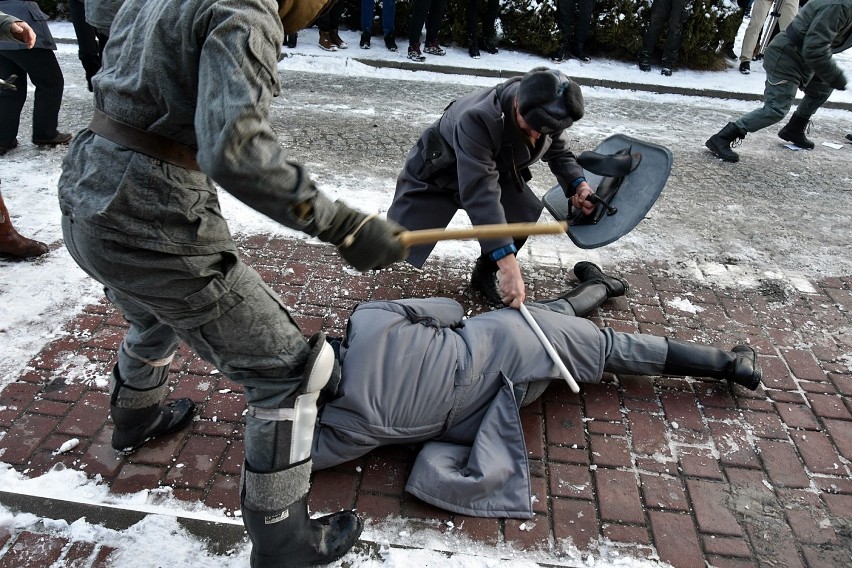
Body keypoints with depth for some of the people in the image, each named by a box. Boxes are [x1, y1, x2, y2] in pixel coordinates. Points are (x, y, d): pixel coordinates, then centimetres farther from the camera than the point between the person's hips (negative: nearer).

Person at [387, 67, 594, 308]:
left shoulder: (549, 115, -22)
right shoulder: (477, 118, -44)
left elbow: (559, 152, 0)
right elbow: (480, 192, -50)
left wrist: (578, 183, -22)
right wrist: (508, 264, -55)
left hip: (493, 168, 6)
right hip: (437, 169, -5)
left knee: (525, 214, -17)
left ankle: (484, 274, 6)